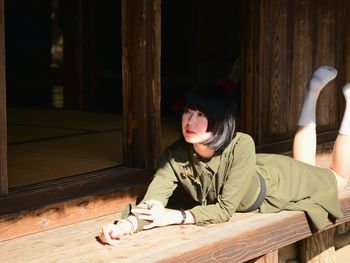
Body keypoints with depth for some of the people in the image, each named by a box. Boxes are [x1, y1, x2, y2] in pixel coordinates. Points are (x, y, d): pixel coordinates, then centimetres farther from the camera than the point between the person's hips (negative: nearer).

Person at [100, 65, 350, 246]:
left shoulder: (241, 146, -46)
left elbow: (225, 209, -41)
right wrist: (127, 224, -62)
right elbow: (153, 201, -42)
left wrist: (174, 217, -53)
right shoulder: (175, 155, -35)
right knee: (304, 165, 35)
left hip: (276, 182, -4)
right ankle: (313, 92, 49)